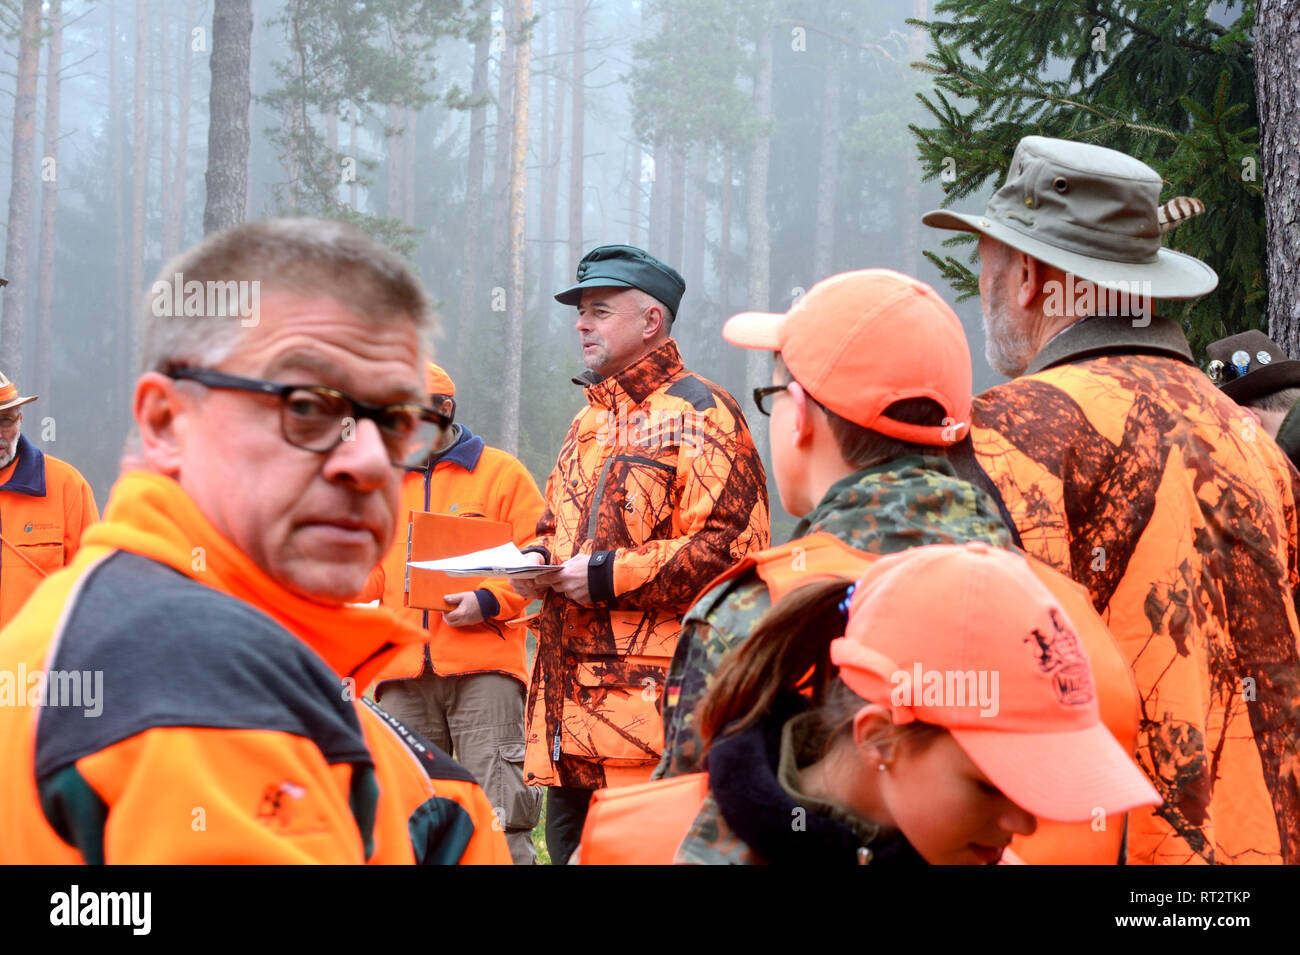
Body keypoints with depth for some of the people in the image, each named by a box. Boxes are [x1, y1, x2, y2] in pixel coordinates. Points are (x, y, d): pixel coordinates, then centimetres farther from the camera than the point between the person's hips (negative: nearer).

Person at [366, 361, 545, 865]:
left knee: (499, 818, -8)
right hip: (403, 675, 4)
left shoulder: (502, 474, 8)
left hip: (483, 668, -4)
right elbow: (372, 573, 23)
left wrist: (489, 600, -13)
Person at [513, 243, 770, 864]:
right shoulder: (588, 423, 22)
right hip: (569, 697, 9)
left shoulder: (698, 413, -6)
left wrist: (607, 576, -17)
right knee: (568, 843, 11)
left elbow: (729, 546, -16)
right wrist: (538, 561, 8)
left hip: (650, 697, -9)